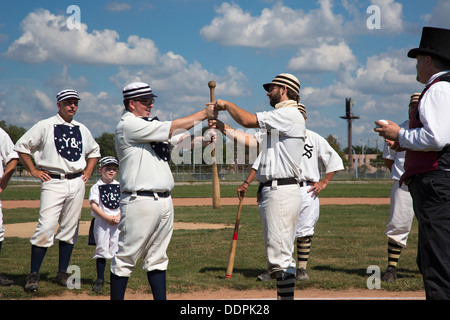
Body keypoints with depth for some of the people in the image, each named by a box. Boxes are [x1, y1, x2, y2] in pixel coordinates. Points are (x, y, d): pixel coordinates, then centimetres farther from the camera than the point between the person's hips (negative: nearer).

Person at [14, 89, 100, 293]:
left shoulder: (82, 130, 14)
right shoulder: (45, 126, 0)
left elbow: (94, 151, 31)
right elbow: (21, 146, 3)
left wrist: (88, 171, 17)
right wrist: (33, 170, -1)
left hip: (77, 183, 5)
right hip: (53, 182, -5)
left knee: (69, 229, 6)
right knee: (45, 228, -13)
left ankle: (62, 273, 15)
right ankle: (33, 275, -7)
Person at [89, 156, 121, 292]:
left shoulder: (119, 186, 11)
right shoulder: (96, 187, 0)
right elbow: (94, 205, -8)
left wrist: (118, 217, -10)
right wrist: (108, 218, -16)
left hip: (118, 222, 3)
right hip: (101, 222, -3)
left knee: (117, 249, 3)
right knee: (101, 249, -2)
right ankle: (100, 279, 6)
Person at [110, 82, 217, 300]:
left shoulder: (150, 127, 20)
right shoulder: (128, 125, -8)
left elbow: (180, 139, 13)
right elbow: (171, 128, -12)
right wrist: (203, 114, -6)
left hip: (164, 200, 9)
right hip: (140, 200, -9)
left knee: (157, 258, 12)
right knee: (126, 257, -2)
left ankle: (161, 299, 16)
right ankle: (116, 297, 4)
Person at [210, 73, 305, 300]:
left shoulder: (290, 115, -10)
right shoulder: (275, 120, 23)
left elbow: (248, 120, -18)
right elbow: (264, 154, 29)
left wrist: (227, 104, -2)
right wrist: (247, 182, 25)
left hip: (282, 193, -11)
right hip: (268, 192, 11)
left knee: (280, 255, -15)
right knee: (276, 254, 11)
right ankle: (282, 295, 15)